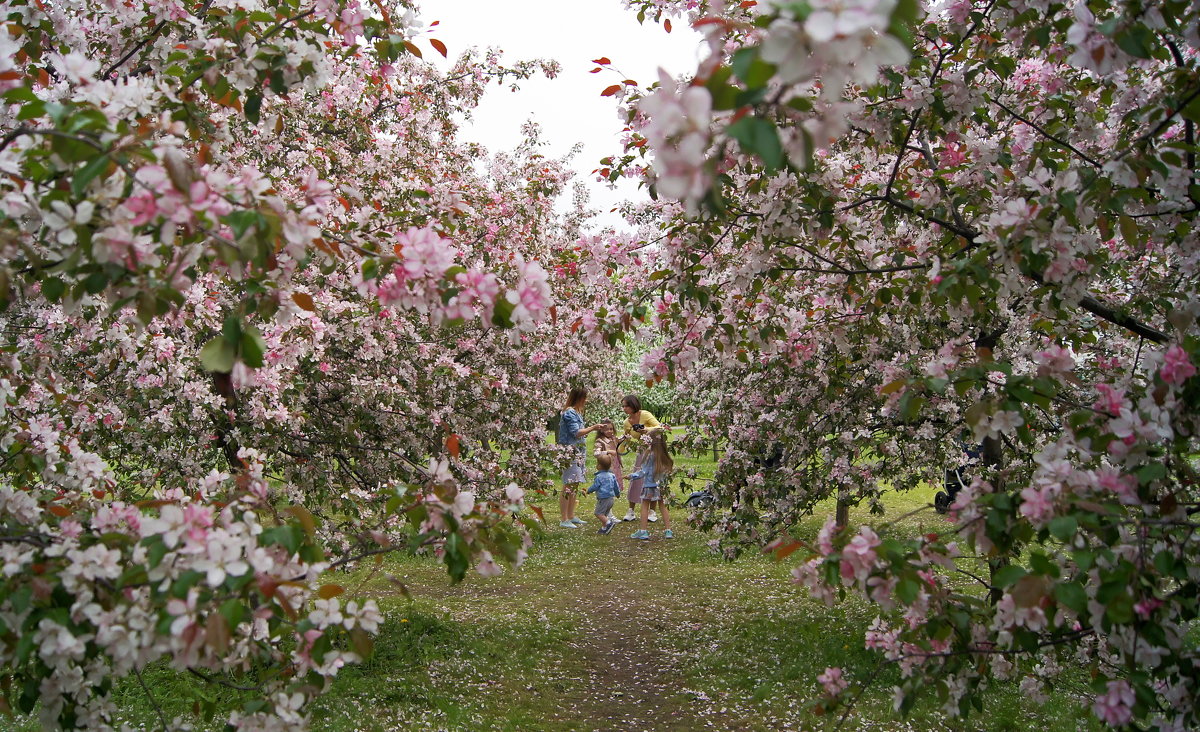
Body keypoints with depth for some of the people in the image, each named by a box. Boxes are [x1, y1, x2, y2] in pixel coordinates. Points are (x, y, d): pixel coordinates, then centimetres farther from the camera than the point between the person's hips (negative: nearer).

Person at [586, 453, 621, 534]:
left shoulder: (599, 477, -16)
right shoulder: (611, 475, 9)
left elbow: (595, 487, -10)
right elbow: (616, 486, 17)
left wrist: (588, 490, 10)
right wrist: (618, 494, 34)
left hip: (603, 498, -8)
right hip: (611, 498, 9)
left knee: (598, 513, -5)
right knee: (604, 514, 17)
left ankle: (608, 522, -19)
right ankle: (604, 528, 18)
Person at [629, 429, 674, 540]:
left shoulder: (650, 455, -14)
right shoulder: (665, 456, 0)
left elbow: (644, 471, -8)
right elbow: (669, 470, 7)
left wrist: (632, 476, 4)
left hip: (650, 485, -5)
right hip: (661, 486, 5)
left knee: (645, 506, 4)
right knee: (663, 507, 13)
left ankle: (643, 531, 3)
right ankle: (668, 530, 12)